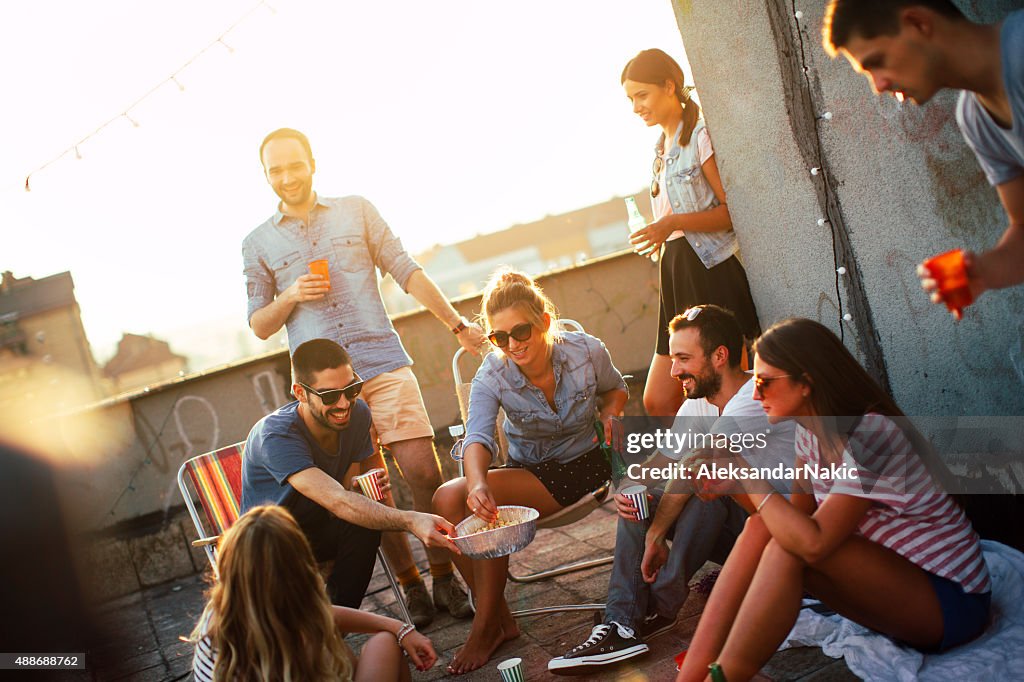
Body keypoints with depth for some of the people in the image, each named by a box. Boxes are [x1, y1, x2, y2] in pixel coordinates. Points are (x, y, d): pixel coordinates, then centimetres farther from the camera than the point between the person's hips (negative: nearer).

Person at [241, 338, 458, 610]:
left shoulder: (357, 414, -11)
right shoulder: (274, 436, -31)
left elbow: (349, 489, -2)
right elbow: (337, 501, -43)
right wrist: (410, 521, -56)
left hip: (325, 535, 5)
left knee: (367, 514, -29)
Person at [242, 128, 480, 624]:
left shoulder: (356, 211, 12)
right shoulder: (258, 244, 12)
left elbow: (407, 272, 12)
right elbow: (259, 325, 14)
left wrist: (457, 325, 12)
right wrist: (290, 297, -6)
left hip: (382, 362, 0)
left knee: (423, 471, -8)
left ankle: (444, 579, 6)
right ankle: (410, 587, 12)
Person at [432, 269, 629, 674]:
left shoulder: (586, 352, -13)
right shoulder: (492, 377, -14)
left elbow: (615, 388, 11)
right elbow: (477, 438, -33)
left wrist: (610, 413, -13)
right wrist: (477, 485, -54)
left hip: (585, 466, -3)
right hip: (528, 474, 3)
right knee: (448, 499, -25)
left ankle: (488, 624, -10)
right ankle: (495, 616, -8)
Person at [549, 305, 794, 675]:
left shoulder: (758, 396, -23)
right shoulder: (696, 406, 4)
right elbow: (660, 462, -1)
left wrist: (656, 534, -24)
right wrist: (628, 489, -23)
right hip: (731, 527, 8)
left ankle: (658, 609, -17)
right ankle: (622, 624, -16)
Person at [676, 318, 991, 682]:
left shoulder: (869, 434, -25)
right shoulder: (812, 432, 2)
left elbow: (813, 542, -33)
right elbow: (800, 517, 0)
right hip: (891, 575, 8)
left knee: (788, 546, -27)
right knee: (760, 530, -11)